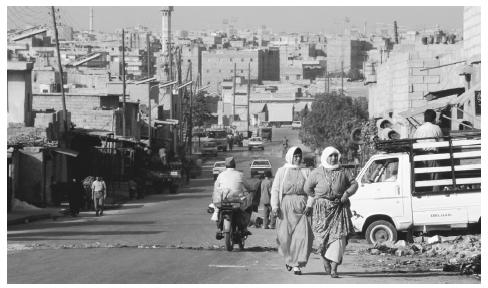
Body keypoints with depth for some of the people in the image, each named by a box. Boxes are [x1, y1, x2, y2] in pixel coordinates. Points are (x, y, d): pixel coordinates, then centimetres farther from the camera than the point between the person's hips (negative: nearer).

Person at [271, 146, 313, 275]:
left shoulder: (306, 172, 14)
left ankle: (297, 265, -10)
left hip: (302, 206, 1)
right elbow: (275, 189, 6)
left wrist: (310, 205, -6)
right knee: (285, 235, -3)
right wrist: (275, 206, -6)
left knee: (302, 235, -12)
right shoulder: (282, 171, 11)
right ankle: (289, 258, 25)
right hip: (286, 205, -1)